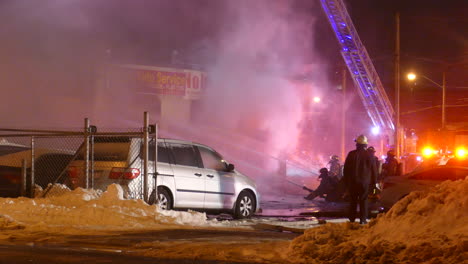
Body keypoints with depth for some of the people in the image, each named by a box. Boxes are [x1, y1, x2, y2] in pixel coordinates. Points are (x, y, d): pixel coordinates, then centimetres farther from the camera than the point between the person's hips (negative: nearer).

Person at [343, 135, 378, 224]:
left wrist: (346, 181, 12)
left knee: (353, 201, 10)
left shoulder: (351, 154, -3)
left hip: (352, 181, 1)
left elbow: (346, 169, 2)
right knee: (363, 201, 4)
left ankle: (352, 219, 13)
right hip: (365, 182, -1)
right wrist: (373, 181, 12)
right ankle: (363, 219, 0)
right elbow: (374, 169, 1)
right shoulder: (369, 155, -4)